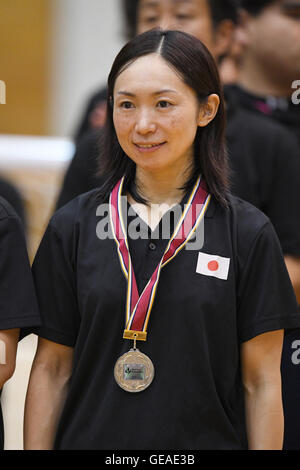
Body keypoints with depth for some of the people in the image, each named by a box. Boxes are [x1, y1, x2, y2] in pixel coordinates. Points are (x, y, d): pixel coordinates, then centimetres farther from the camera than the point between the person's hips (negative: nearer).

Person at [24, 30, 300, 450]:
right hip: (91, 439, 1)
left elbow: (261, 383, -3)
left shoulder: (249, 233, -3)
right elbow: (51, 368, 2)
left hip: (207, 440, -1)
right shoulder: (73, 226, 1)